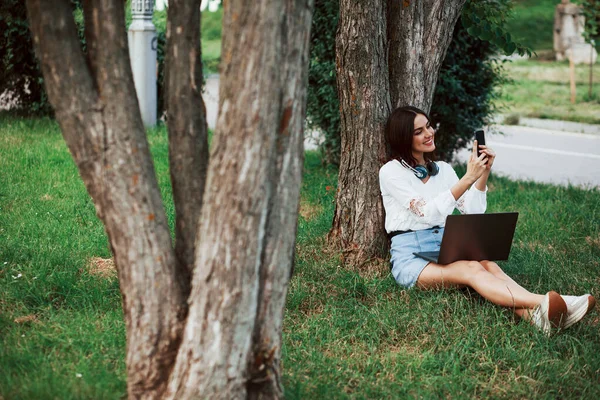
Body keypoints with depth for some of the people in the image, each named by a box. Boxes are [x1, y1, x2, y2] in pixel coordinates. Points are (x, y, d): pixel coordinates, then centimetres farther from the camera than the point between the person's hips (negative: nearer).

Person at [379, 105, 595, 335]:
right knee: (472, 270, -34)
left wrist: (484, 173, -5)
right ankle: (542, 304, -60)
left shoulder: (442, 169, 16)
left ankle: (533, 315, -59)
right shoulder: (391, 172, -3)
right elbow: (427, 213, -18)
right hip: (410, 257, -5)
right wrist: (468, 178, -24)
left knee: (488, 266, -29)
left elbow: (472, 211, 7)